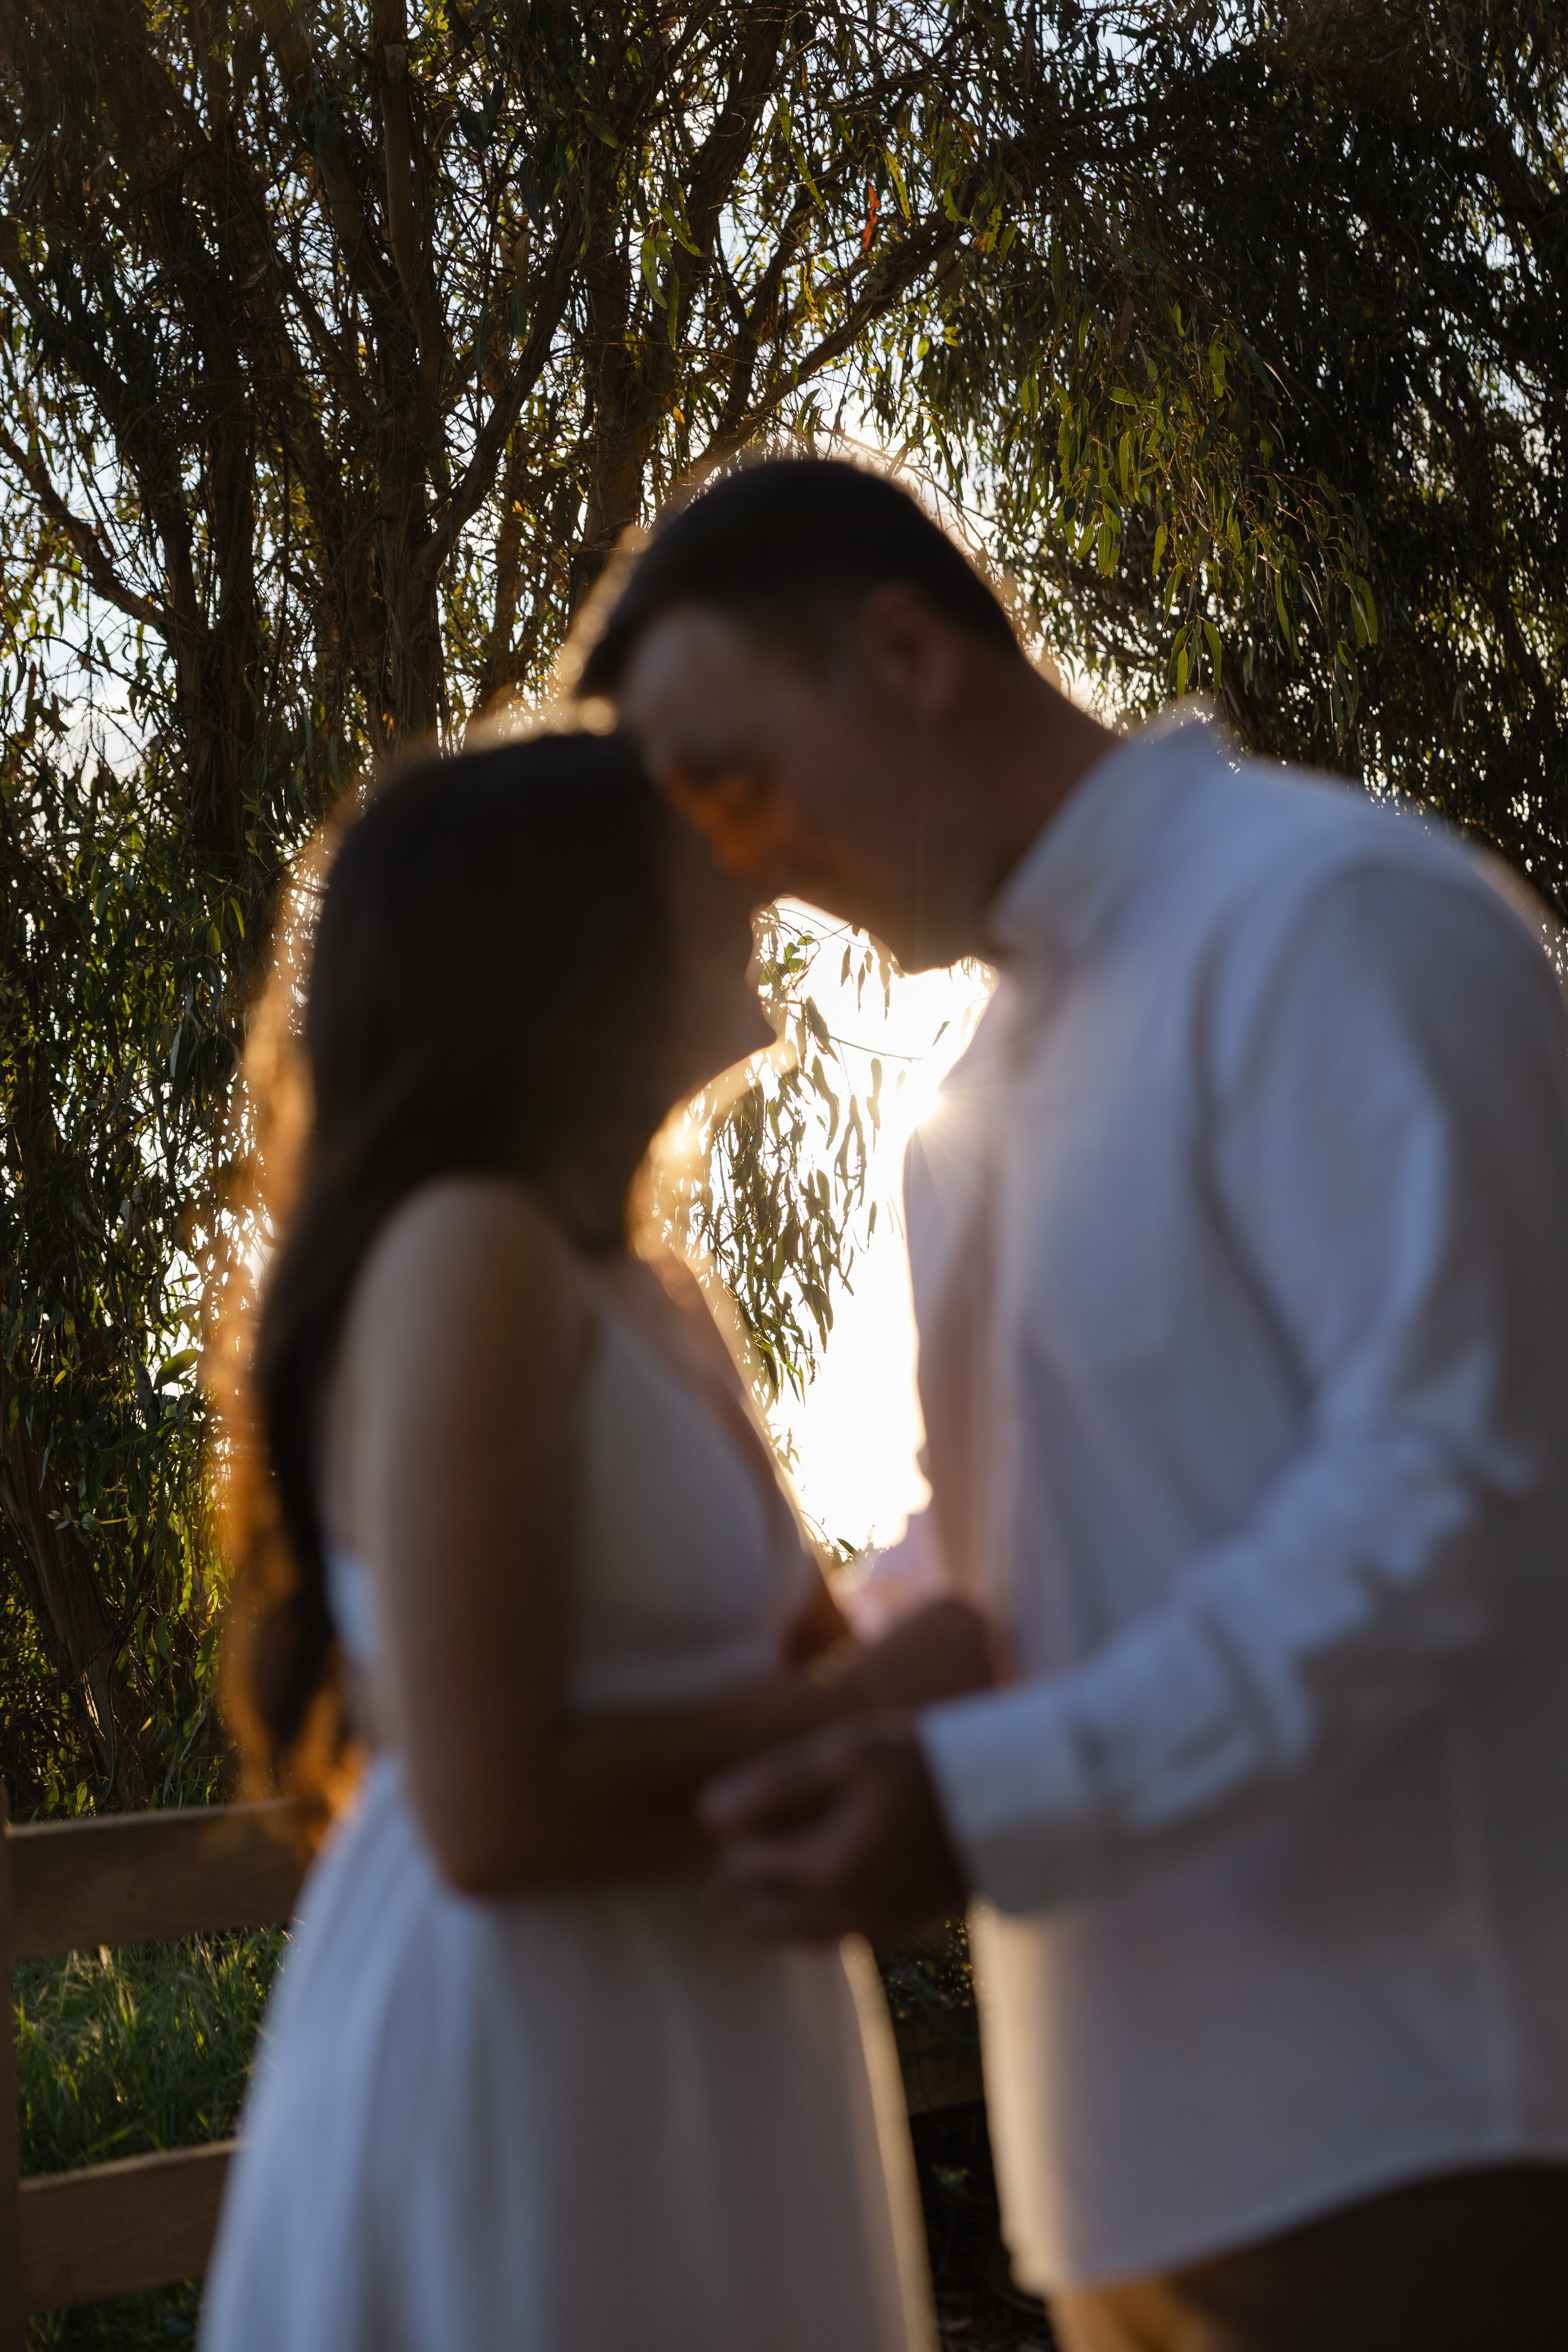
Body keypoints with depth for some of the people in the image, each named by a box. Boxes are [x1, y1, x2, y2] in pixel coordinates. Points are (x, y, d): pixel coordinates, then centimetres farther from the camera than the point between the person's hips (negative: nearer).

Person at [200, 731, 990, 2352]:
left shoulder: (653, 1304, 12)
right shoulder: (467, 1255, -16)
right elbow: (493, 1816, -22)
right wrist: (877, 1704, -14)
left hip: (687, 2096, 9)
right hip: (520, 2102, -9)